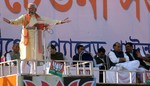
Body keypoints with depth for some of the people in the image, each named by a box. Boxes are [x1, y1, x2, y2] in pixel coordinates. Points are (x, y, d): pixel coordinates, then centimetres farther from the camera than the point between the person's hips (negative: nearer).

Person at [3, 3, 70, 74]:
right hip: (26, 39, -2)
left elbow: (49, 21, 7)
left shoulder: (39, 18, 8)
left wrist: (60, 22, 1)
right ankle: (21, 72, -3)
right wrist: (10, 22, -32)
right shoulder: (24, 17, 3)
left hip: (35, 40, 2)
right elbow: (17, 22, -11)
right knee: (24, 57, -6)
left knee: (34, 58, 4)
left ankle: (32, 73, 11)